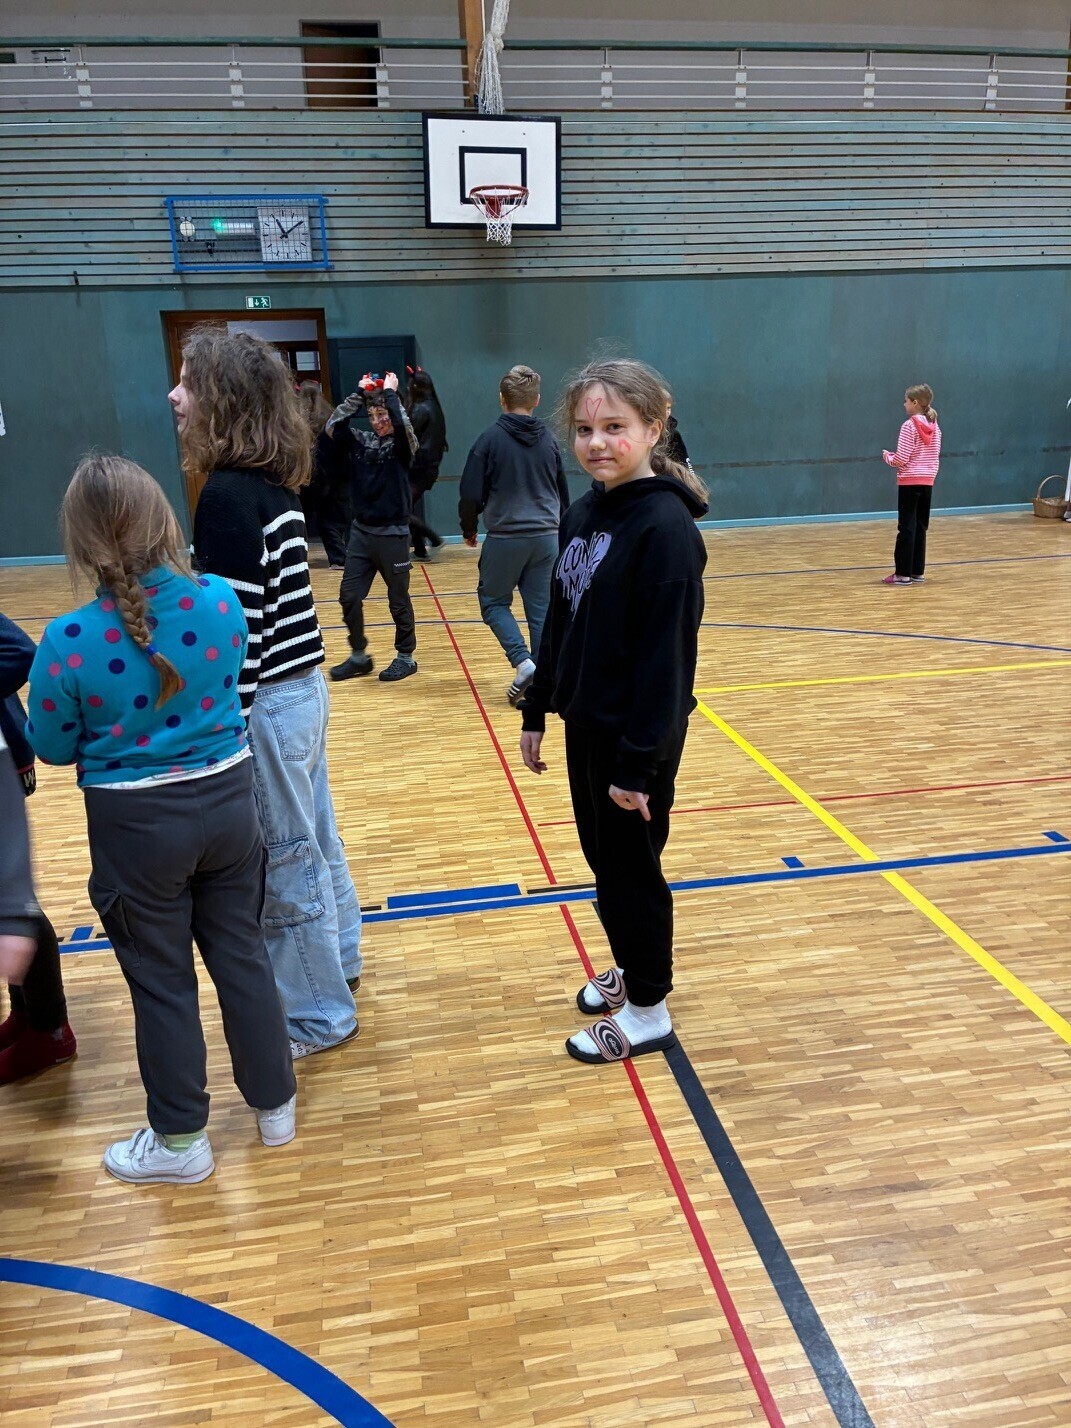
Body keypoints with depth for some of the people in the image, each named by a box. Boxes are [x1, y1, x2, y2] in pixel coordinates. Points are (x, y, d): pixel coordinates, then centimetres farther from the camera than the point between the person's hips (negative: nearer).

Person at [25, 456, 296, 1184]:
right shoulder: (223, 602, -11)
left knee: (162, 982, 14)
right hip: (226, 800, 3)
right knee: (243, 955, 18)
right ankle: (276, 1104, 36)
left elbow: (53, 748, -5)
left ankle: (181, 1140, 32)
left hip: (138, 824, -3)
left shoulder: (69, 641, -20)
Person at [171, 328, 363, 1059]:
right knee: (316, 842, 22)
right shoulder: (274, 485, 8)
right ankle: (338, 963, 41)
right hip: (300, 688, 9)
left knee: (287, 862, 6)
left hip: (268, 701, -9)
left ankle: (319, 1015, 23)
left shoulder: (229, 495, -20)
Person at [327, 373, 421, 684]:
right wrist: (359, 394, -2)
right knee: (349, 596, 5)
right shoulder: (364, 441, 7)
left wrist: (390, 393, -14)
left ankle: (405, 657, 20)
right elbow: (333, 425, -1)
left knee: (398, 600, 6)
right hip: (360, 531, 5)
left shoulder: (403, 446, -7)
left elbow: (403, 426, -27)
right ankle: (359, 656, 19)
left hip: (392, 534, -5)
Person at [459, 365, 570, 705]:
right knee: (541, 610, 8)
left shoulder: (491, 438, -7)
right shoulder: (549, 440, 7)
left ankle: (522, 661, -6)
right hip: (547, 537, 4)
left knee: (493, 601, 12)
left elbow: (472, 494, -7)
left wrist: (469, 530, 10)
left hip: (505, 537, -4)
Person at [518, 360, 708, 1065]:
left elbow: (667, 653, -22)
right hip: (584, 723, 8)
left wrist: (638, 760, -21)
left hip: (637, 736, -8)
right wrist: (537, 712, 13)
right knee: (602, 856, 20)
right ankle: (629, 969, 42)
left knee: (631, 867, 7)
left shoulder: (665, 525, -20)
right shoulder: (582, 514, 5)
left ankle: (648, 1013, 26)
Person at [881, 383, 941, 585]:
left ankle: (903, 573, -2)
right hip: (927, 482, 7)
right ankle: (918, 572, 13)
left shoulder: (909, 426, -12)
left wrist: (887, 456, 4)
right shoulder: (934, 427, 8)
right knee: (920, 528, 10)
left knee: (906, 528, -4)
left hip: (909, 482, -7)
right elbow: (935, 457, 12)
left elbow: (901, 460, -14)